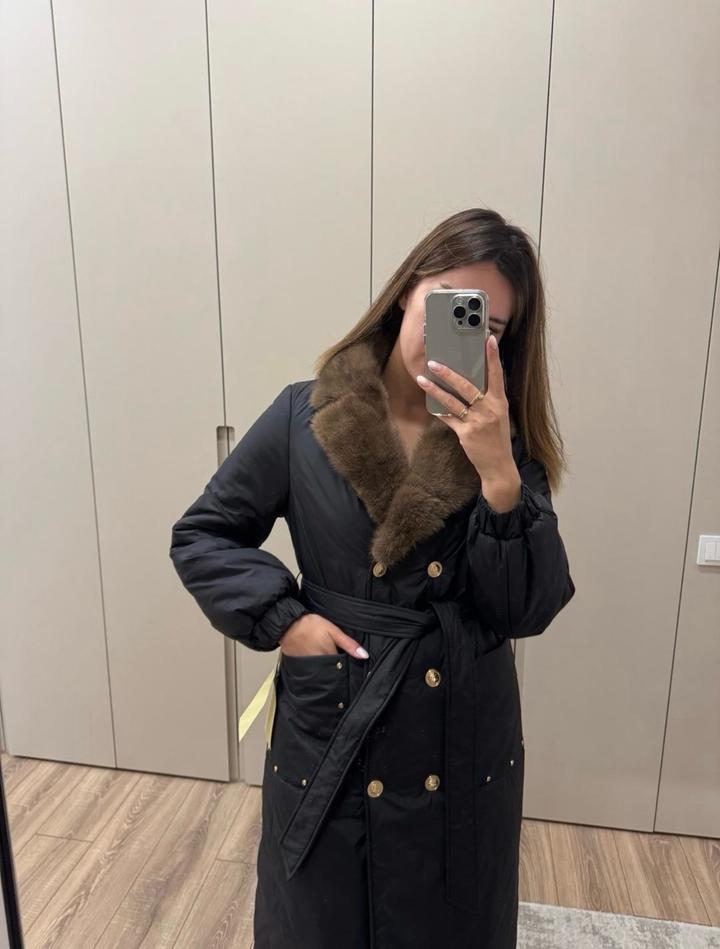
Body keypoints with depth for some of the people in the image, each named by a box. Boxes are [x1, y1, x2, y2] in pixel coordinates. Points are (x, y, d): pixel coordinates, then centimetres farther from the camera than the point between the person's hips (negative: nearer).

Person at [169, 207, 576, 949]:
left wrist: (498, 474, -27)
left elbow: (530, 609, -13)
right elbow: (200, 535, -1)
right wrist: (281, 620, -13)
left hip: (463, 753, 2)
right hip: (330, 737, -1)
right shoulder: (305, 418, -9)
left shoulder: (503, 441, -6)